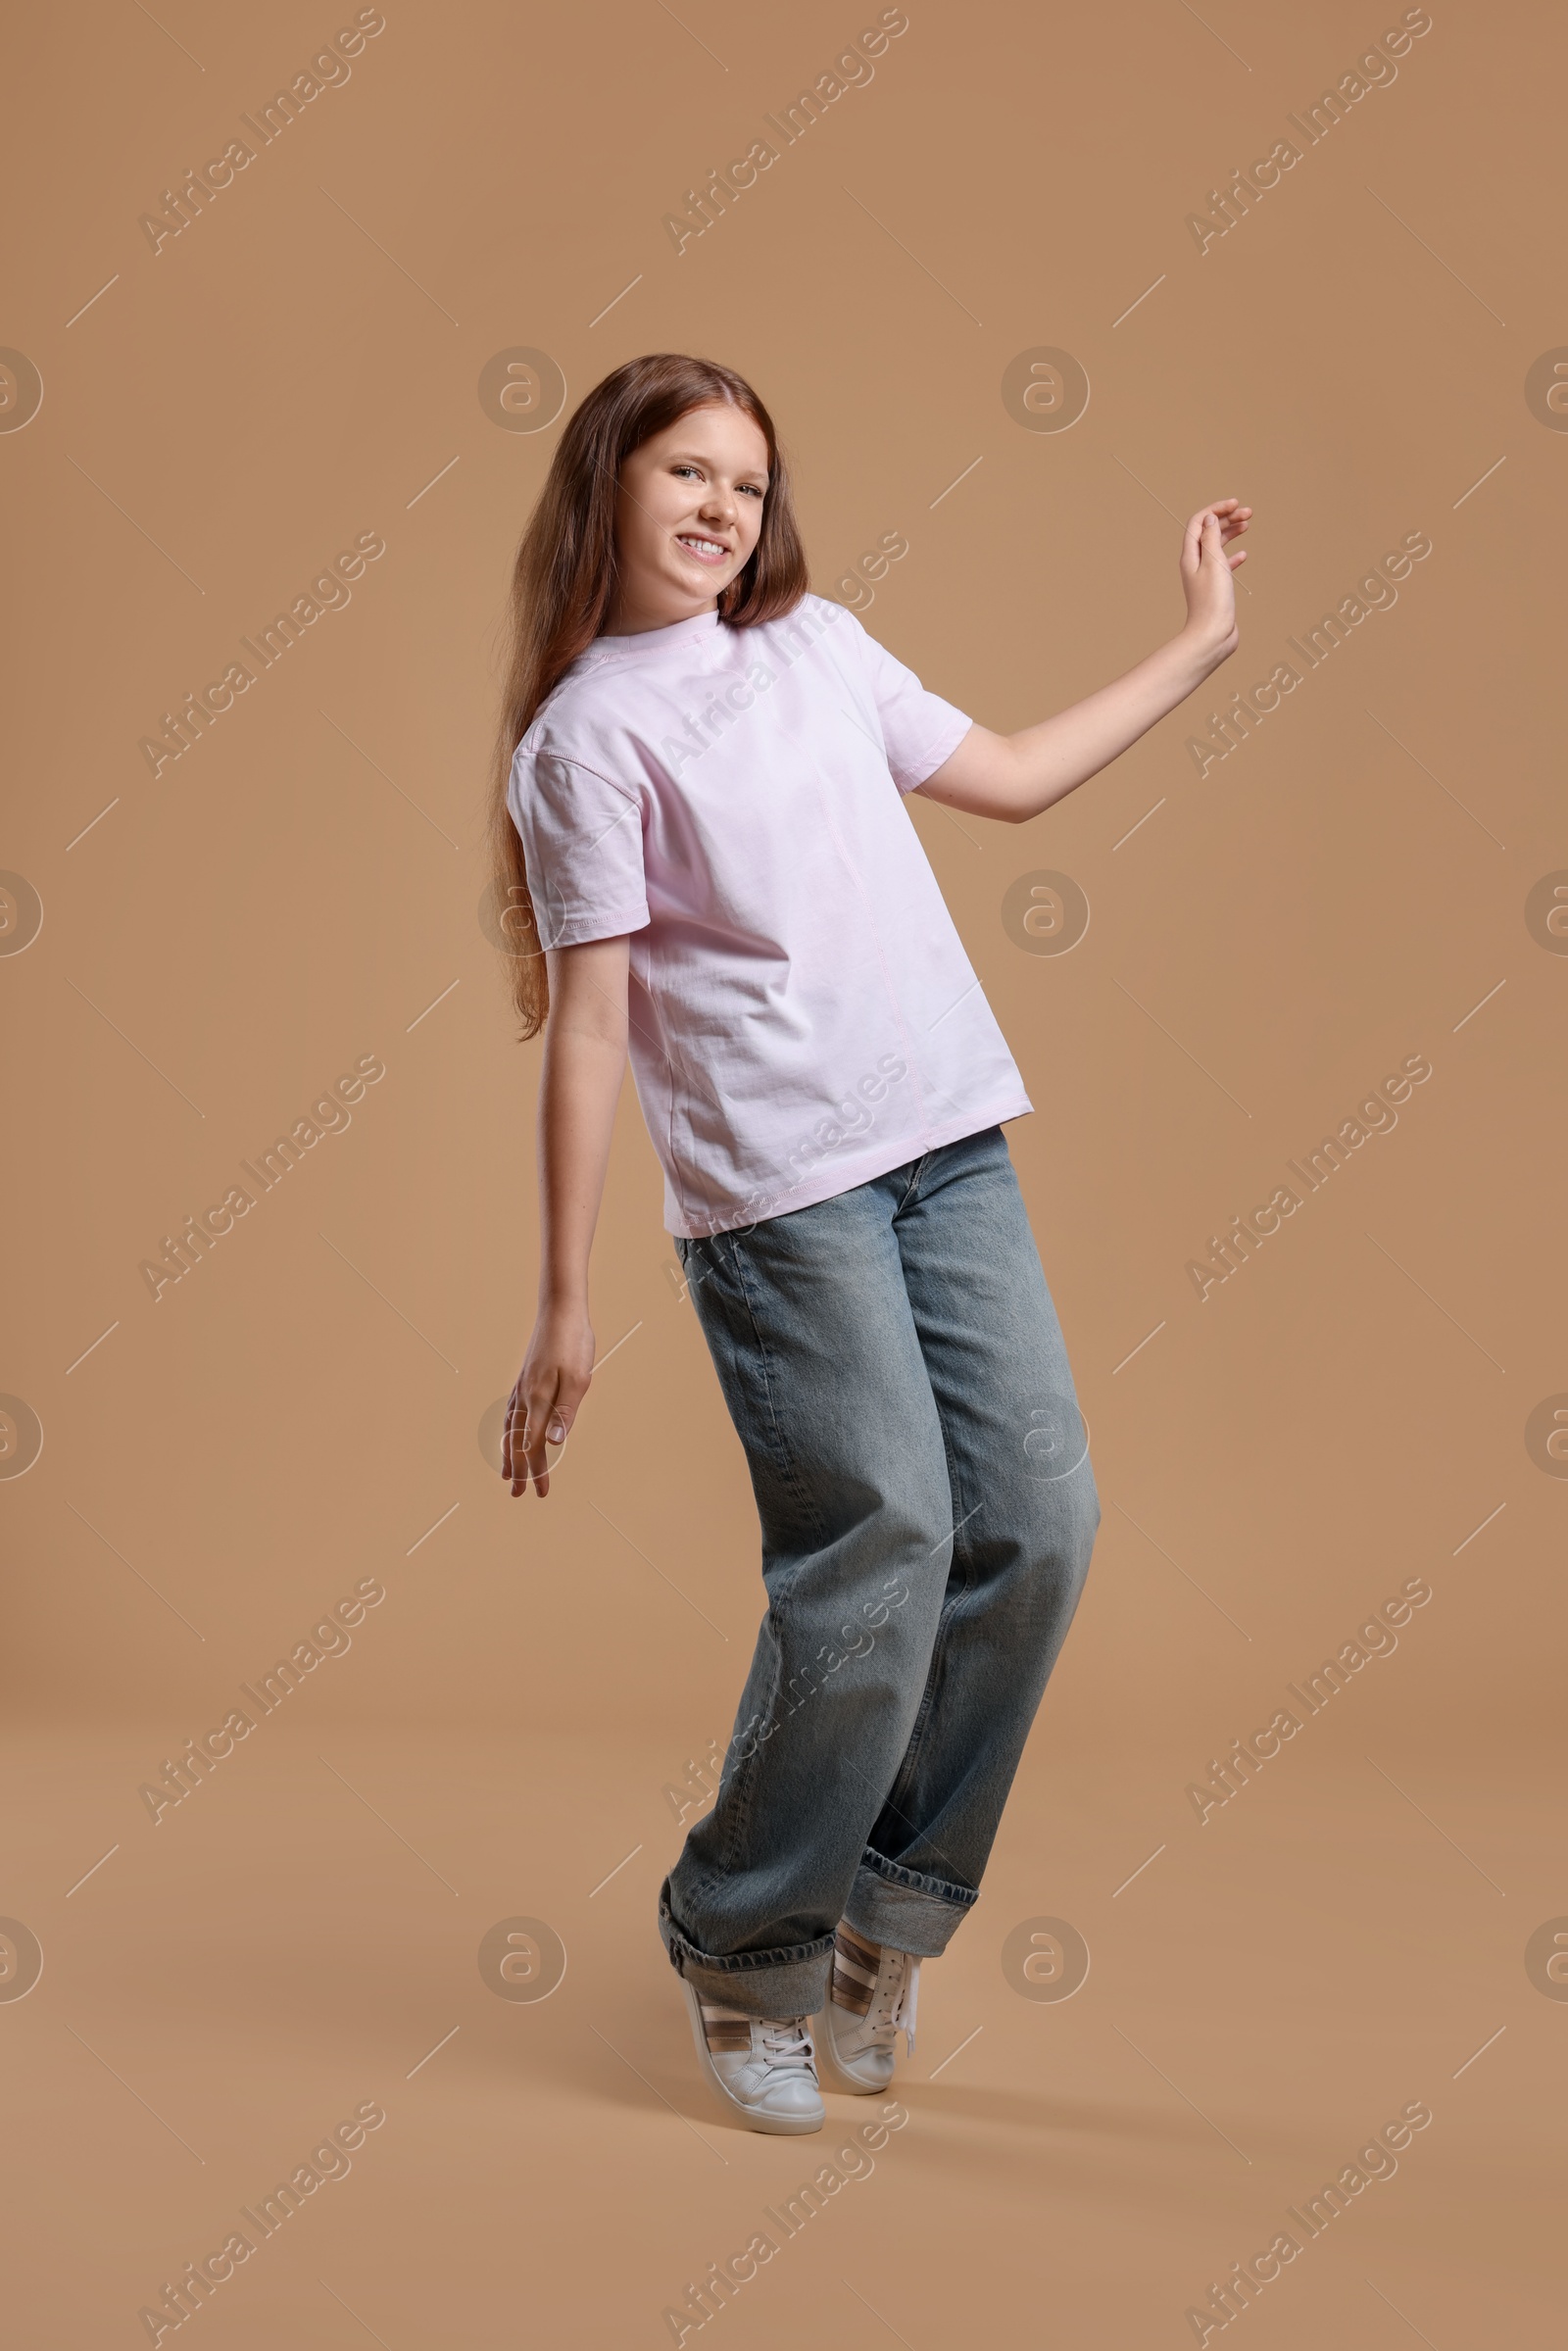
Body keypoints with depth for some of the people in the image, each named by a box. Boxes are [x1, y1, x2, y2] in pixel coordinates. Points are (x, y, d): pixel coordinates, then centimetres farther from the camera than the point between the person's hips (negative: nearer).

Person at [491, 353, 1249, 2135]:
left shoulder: (820, 644, 17)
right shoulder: (586, 736, -1)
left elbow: (1012, 777, 27)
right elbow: (588, 1028, -6)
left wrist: (1200, 645, 29)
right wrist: (562, 1307, -8)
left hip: (950, 1147, 6)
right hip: (774, 1187, -6)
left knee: (1039, 1519, 1)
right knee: (883, 1548, -12)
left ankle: (886, 1907, 20)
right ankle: (742, 1952, 9)